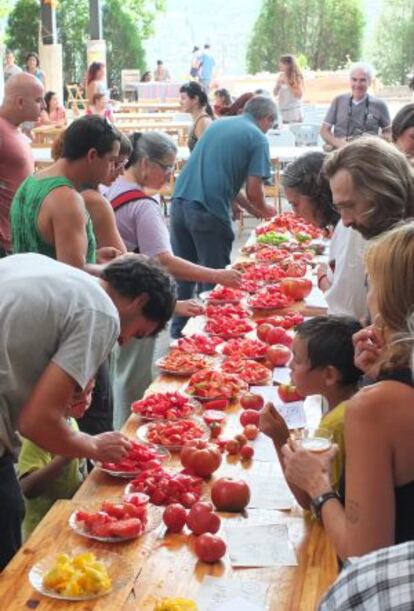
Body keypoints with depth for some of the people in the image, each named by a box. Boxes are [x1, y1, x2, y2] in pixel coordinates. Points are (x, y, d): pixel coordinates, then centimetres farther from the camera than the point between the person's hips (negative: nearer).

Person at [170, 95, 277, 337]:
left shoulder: (218, 124, 20)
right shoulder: (258, 138, -1)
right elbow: (254, 191, -7)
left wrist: (253, 208, 27)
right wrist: (265, 211, 15)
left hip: (180, 202, 7)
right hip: (210, 213, -7)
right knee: (215, 281, 6)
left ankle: (179, 330, 29)